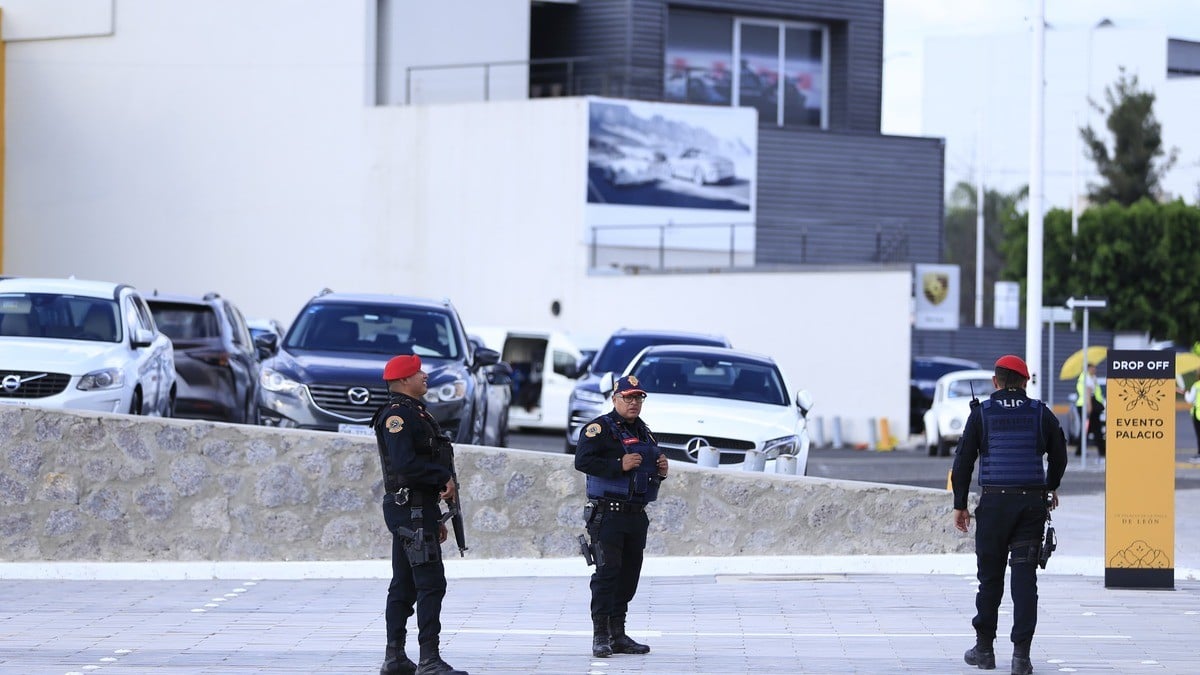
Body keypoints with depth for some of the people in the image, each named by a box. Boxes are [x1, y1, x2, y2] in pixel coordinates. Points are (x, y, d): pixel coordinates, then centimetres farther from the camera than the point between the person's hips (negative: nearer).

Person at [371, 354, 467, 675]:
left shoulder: (414, 412, 20)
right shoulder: (397, 415, -13)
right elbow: (406, 465, -25)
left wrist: (435, 519, 22)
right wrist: (444, 478, -15)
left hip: (417, 507, 11)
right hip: (409, 508, -11)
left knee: (404, 585, 12)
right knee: (431, 582, -13)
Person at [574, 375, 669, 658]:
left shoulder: (643, 432, 19)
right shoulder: (600, 428, -6)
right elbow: (582, 461, -18)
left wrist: (661, 471, 8)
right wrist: (619, 465, -22)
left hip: (637, 515, 8)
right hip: (608, 514, -8)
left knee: (629, 573, 9)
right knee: (607, 571, -13)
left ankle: (618, 635, 16)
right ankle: (600, 637, -12)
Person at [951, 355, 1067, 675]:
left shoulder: (982, 413, 1)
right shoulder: (1041, 413, 5)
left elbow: (964, 460, -1)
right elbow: (1059, 456, 15)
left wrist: (960, 504, 6)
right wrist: (1051, 488, 33)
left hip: (994, 502, -1)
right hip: (1032, 502, 1)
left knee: (990, 576, 9)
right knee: (1025, 578, 0)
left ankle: (984, 649, 16)